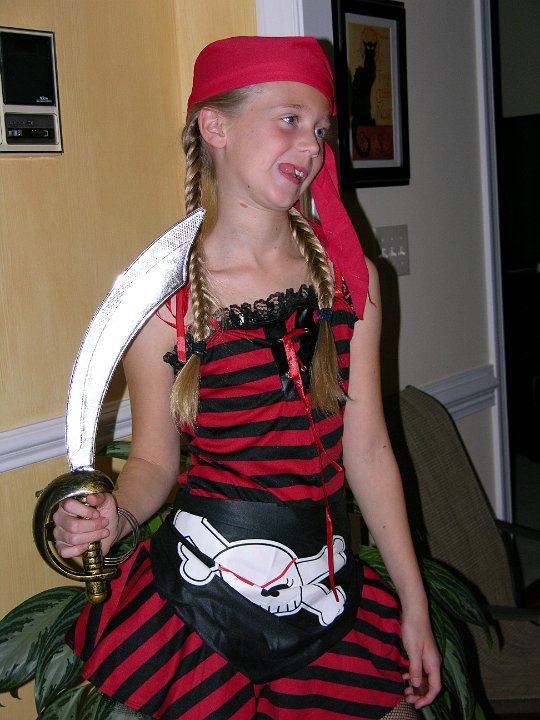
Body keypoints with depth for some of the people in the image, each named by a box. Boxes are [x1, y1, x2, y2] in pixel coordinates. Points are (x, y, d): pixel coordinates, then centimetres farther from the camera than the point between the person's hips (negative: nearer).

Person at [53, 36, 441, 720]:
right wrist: (113, 513, -23)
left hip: (333, 587, 4)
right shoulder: (161, 296, -11)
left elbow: (366, 449, 2)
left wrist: (414, 606, 3)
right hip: (205, 585, -3)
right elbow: (154, 460, -1)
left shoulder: (350, 274, -1)